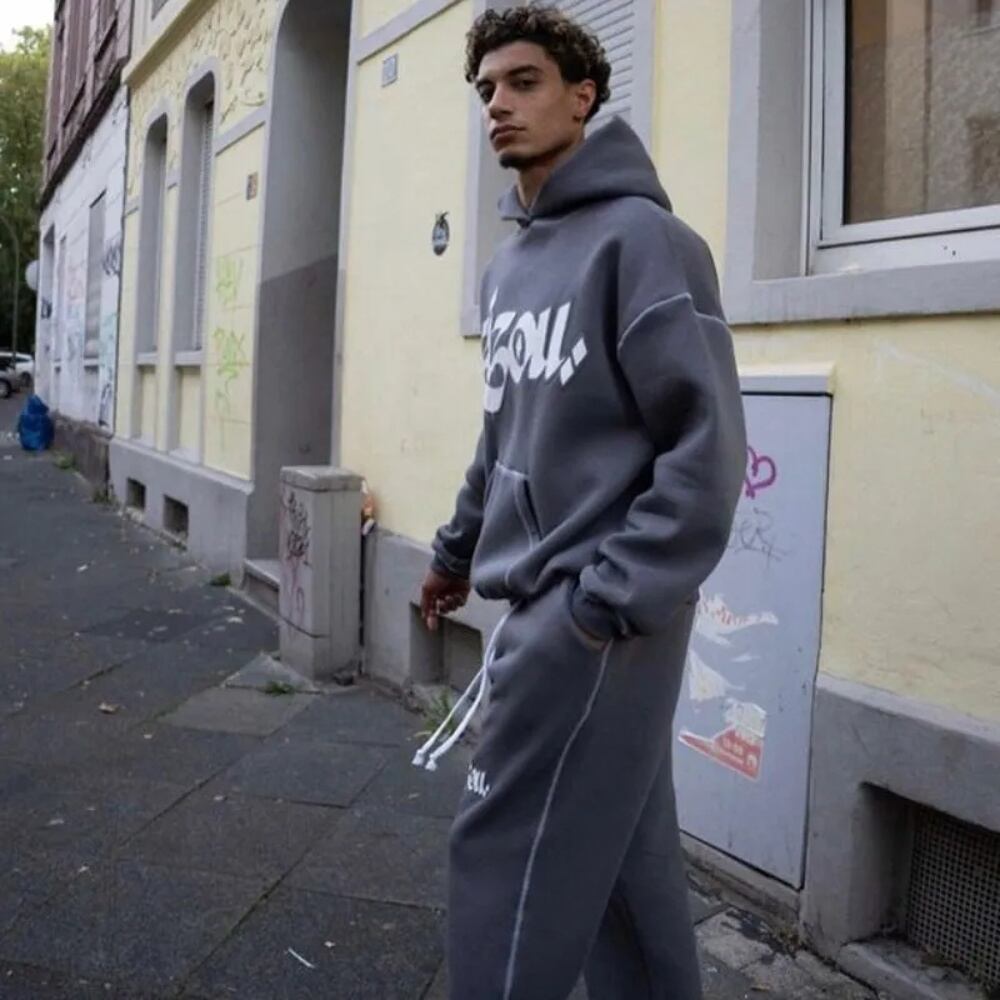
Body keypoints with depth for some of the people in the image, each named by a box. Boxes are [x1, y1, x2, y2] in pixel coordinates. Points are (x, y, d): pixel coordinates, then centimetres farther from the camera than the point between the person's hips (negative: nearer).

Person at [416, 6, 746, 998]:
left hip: (600, 609, -8)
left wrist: (615, 595, -21)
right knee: (621, 847, 16)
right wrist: (458, 550, 24)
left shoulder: (641, 239, -10)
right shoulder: (506, 266, 16)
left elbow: (706, 444, -17)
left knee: (510, 845, -1)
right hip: (543, 596, 8)